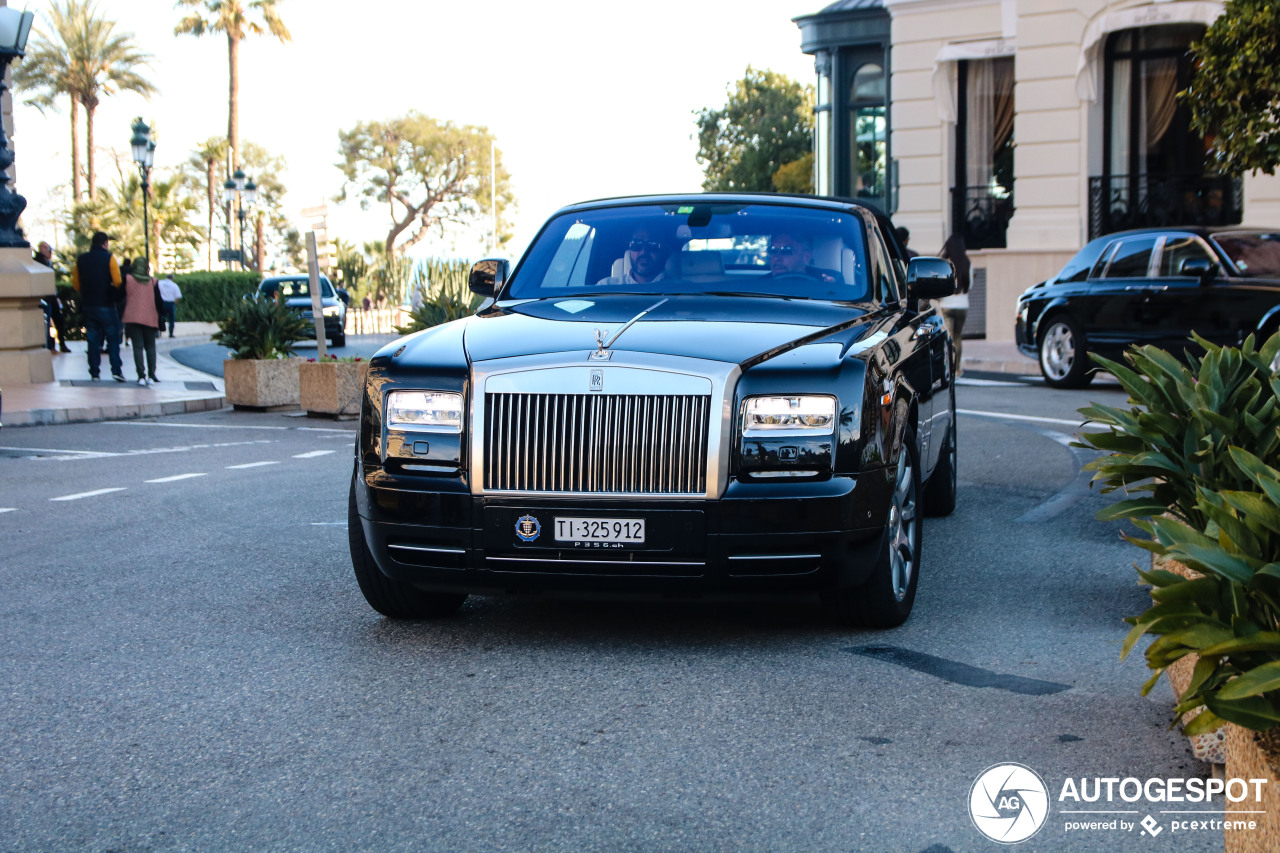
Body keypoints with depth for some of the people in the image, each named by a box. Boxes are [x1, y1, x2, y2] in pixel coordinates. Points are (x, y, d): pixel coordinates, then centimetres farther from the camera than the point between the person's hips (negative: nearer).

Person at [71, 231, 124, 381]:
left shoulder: (81, 260, 7)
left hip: (88, 305, 4)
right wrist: (115, 294, 8)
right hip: (106, 305, -4)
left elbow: (75, 283, 10)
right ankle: (116, 370, -8)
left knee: (93, 340, 9)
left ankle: (94, 372, 8)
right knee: (113, 338, 1)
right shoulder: (108, 258, -7)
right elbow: (118, 282, -11)